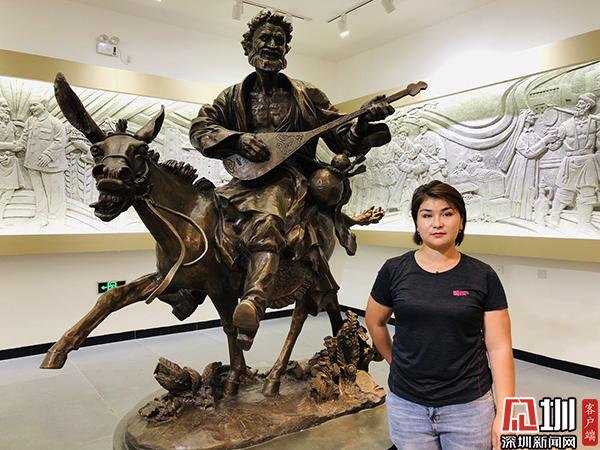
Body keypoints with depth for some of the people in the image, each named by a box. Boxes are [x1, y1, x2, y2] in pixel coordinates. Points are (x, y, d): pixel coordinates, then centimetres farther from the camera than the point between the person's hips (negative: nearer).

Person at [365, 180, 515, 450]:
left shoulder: (483, 277, -6)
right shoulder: (394, 271, -5)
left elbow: (499, 348, -5)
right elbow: (375, 323, 9)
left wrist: (504, 414, -8)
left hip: (469, 405, 0)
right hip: (406, 404, 1)